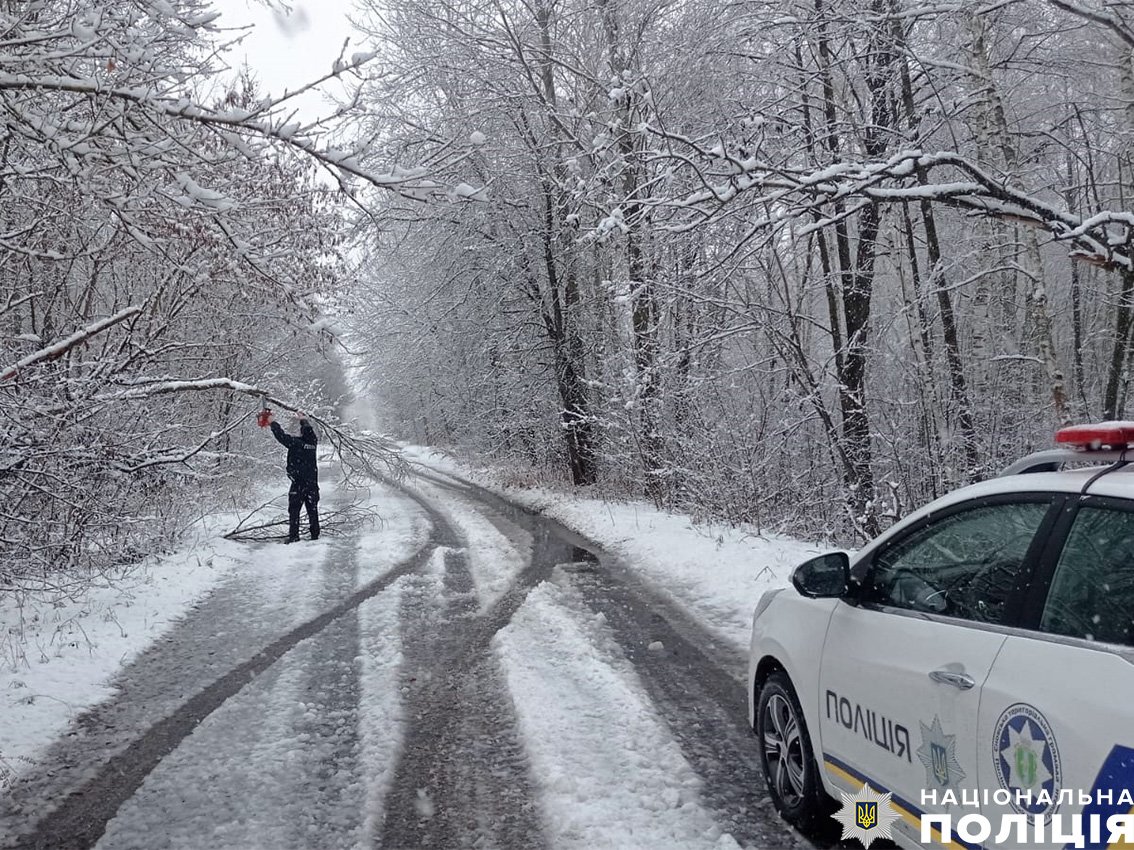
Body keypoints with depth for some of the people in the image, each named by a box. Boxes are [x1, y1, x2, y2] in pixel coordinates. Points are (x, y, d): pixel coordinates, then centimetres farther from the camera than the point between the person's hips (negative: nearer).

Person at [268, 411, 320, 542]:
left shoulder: (296, 442, -12)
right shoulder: (313, 442, 3)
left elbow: (281, 435, -5)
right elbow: (309, 431, 22)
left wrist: (272, 423, 10)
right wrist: (303, 419, 38)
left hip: (298, 483, -5)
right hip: (313, 483, 5)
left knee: (294, 510, 0)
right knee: (312, 510, 11)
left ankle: (294, 536, -6)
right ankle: (315, 535, 13)